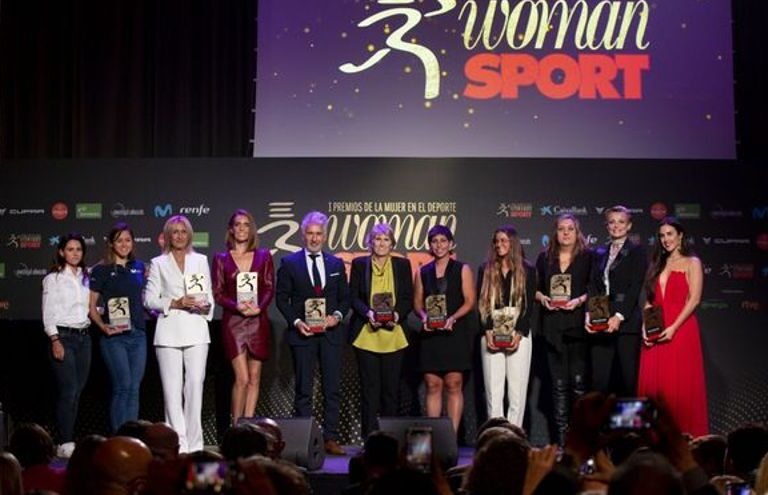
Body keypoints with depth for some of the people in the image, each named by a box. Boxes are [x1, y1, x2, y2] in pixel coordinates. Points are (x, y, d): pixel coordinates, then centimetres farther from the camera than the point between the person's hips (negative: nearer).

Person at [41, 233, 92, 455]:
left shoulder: (87, 277, 13)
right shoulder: (53, 279, 0)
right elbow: (48, 314, -4)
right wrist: (55, 340, -13)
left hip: (84, 336, 5)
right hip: (63, 337, -5)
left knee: (77, 391, 4)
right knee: (69, 390, -11)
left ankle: (68, 439, 10)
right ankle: (65, 443, -8)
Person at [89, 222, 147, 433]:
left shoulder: (138, 267, 12)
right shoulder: (101, 270, 0)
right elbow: (91, 305, -1)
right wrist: (102, 326, -15)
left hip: (137, 334, 4)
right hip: (114, 336, -4)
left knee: (134, 389, 4)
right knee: (122, 386, -11)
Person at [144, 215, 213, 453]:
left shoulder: (200, 260, 14)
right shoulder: (158, 263, 9)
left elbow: (210, 295, 16)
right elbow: (149, 299, 5)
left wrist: (206, 306, -6)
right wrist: (175, 303, -9)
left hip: (196, 330, 1)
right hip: (169, 332, -1)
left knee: (195, 385, -4)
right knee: (172, 388, -5)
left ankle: (194, 444, 2)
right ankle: (177, 444, -2)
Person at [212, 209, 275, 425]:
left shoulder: (263, 256, 9)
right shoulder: (221, 258, 6)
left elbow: (269, 288, 4)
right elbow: (217, 293, 1)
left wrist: (258, 307, -14)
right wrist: (237, 306, -16)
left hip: (258, 321, 2)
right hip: (233, 322, -2)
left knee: (254, 378, 3)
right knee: (242, 378, -10)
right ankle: (236, 425, 1)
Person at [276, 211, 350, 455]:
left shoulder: (336, 264, 12)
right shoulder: (289, 263, 4)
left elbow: (345, 297, 13)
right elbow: (282, 298, 3)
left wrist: (337, 316, -6)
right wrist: (296, 322, -10)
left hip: (331, 332, 2)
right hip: (302, 332, -2)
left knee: (332, 388, 1)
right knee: (303, 390, 1)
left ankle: (331, 438, 7)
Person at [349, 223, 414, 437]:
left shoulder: (402, 265, 10)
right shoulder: (359, 264, 8)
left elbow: (408, 298, 8)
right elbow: (353, 297, 4)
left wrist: (397, 314, -12)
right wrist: (368, 313, -14)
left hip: (393, 334, 1)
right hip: (366, 334, -1)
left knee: (391, 387, 1)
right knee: (369, 387, -2)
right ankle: (369, 435, 1)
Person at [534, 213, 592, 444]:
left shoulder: (588, 257, 4)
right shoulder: (545, 258, 13)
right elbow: (535, 287, 16)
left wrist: (579, 300, -14)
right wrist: (542, 298, -4)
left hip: (578, 326, -3)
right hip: (553, 327, 3)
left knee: (579, 381, -9)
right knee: (558, 383, 4)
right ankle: (561, 436, 7)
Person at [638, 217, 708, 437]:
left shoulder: (692, 263, 2)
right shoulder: (657, 264, 18)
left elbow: (694, 299, -8)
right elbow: (650, 300, 15)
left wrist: (674, 327, -16)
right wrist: (645, 327, 0)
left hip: (681, 330, -5)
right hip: (655, 334, 5)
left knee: (680, 385, -6)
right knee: (652, 384, 1)